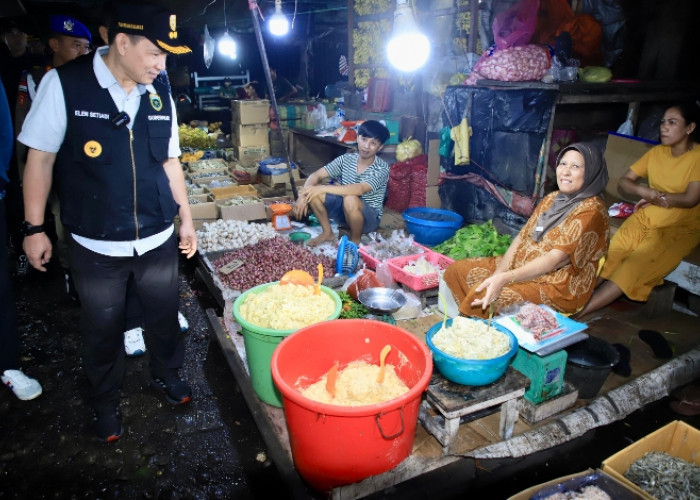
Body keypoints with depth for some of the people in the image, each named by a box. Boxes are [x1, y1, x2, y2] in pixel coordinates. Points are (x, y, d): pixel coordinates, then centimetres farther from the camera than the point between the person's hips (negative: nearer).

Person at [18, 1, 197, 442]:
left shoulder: (160, 95, 0)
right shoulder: (64, 85, -11)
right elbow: (41, 158, -4)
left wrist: (186, 219, 9)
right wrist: (34, 228, -4)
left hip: (158, 240, 3)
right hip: (97, 245, -2)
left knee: (164, 314, 17)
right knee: (103, 327, 14)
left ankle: (167, 372, 45)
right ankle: (105, 401, 38)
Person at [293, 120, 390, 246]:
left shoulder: (382, 168, -19)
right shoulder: (346, 159, -4)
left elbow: (360, 189, -36)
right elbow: (316, 175, -10)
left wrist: (322, 188, -41)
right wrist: (303, 195, -30)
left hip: (369, 218, -5)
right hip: (343, 210, 5)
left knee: (350, 199, -38)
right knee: (313, 191, -15)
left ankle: (355, 240, -10)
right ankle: (327, 232, 3)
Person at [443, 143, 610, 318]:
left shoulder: (591, 210, -16)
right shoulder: (551, 199, 9)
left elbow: (557, 259, -26)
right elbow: (521, 237, 3)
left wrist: (504, 278, -35)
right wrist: (497, 275, -11)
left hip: (560, 286, -8)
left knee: (485, 296, -31)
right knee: (455, 271, -2)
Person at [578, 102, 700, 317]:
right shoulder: (656, 152, 9)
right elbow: (623, 182, 6)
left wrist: (655, 196, -5)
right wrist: (642, 190, -15)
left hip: (680, 228, -5)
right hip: (645, 219, 5)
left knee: (635, 266, -28)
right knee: (611, 255, -21)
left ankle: (579, 313, -36)